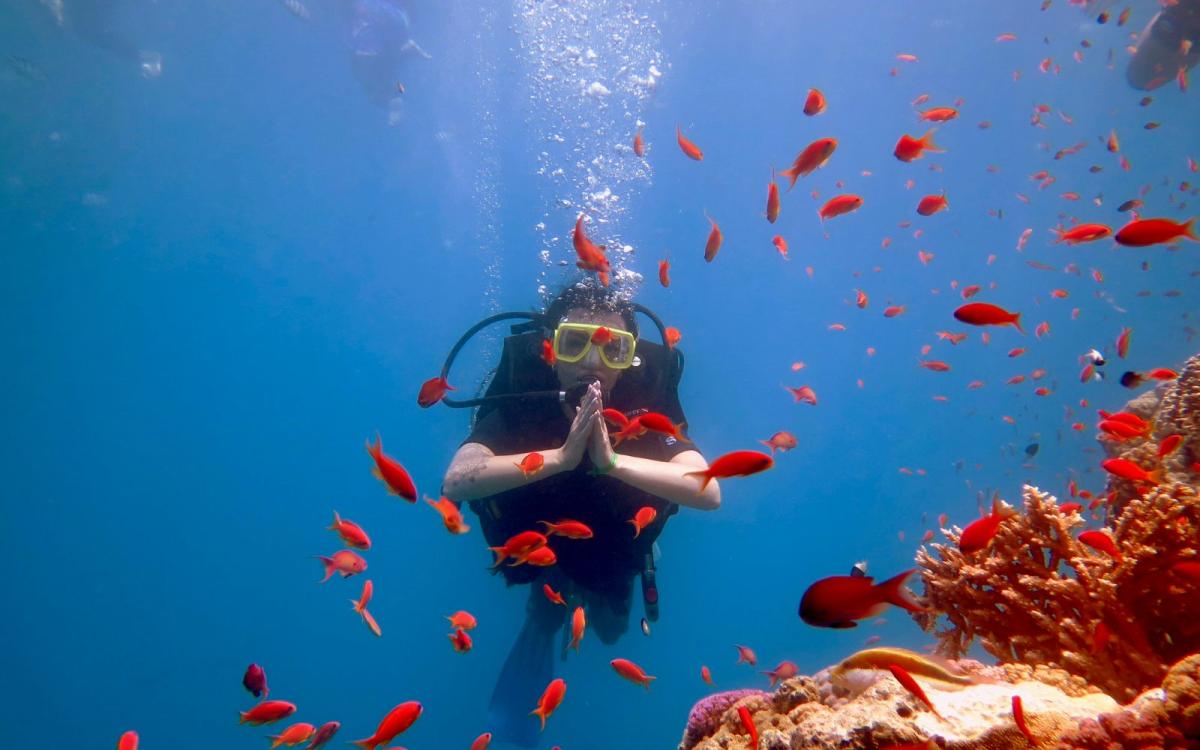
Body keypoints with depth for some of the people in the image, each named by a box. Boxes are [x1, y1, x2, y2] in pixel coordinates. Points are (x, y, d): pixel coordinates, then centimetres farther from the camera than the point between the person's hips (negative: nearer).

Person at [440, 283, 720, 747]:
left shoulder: (646, 404, -33)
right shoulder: (520, 399, -35)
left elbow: (709, 492, -44)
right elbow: (456, 481, -49)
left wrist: (613, 460, -58)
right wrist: (561, 455, -60)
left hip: (614, 551, 0)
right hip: (535, 545, 0)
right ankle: (546, 608, 17)